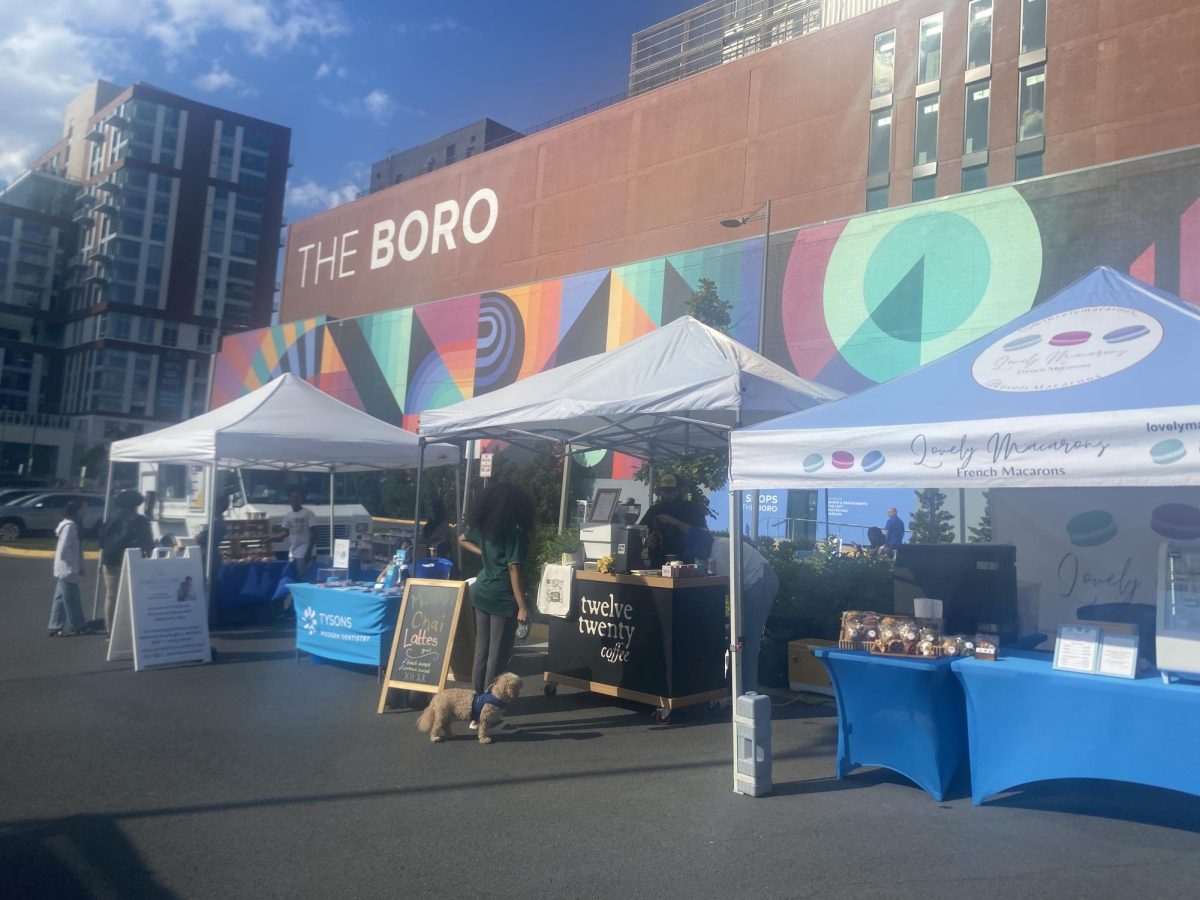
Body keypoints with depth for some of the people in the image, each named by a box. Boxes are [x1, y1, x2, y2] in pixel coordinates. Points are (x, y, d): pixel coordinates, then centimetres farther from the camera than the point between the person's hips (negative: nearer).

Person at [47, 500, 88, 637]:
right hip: (67, 568, -10)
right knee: (70, 600, 0)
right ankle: (78, 626, 8)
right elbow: (64, 550, -22)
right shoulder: (69, 525, -17)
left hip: (69, 568, 10)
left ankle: (54, 628, 15)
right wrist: (75, 567, -17)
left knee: (62, 599, 11)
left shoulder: (73, 525, 14)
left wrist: (79, 566, 14)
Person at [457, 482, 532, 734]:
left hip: (482, 594, 8)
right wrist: (522, 606, -17)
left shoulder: (483, 528, 7)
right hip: (502, 599, -8)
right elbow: (514, 572, -18)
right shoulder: (514, 533, -15)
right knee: (498, 658, -2)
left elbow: (462, 539, 26)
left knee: (481, 654, 13)